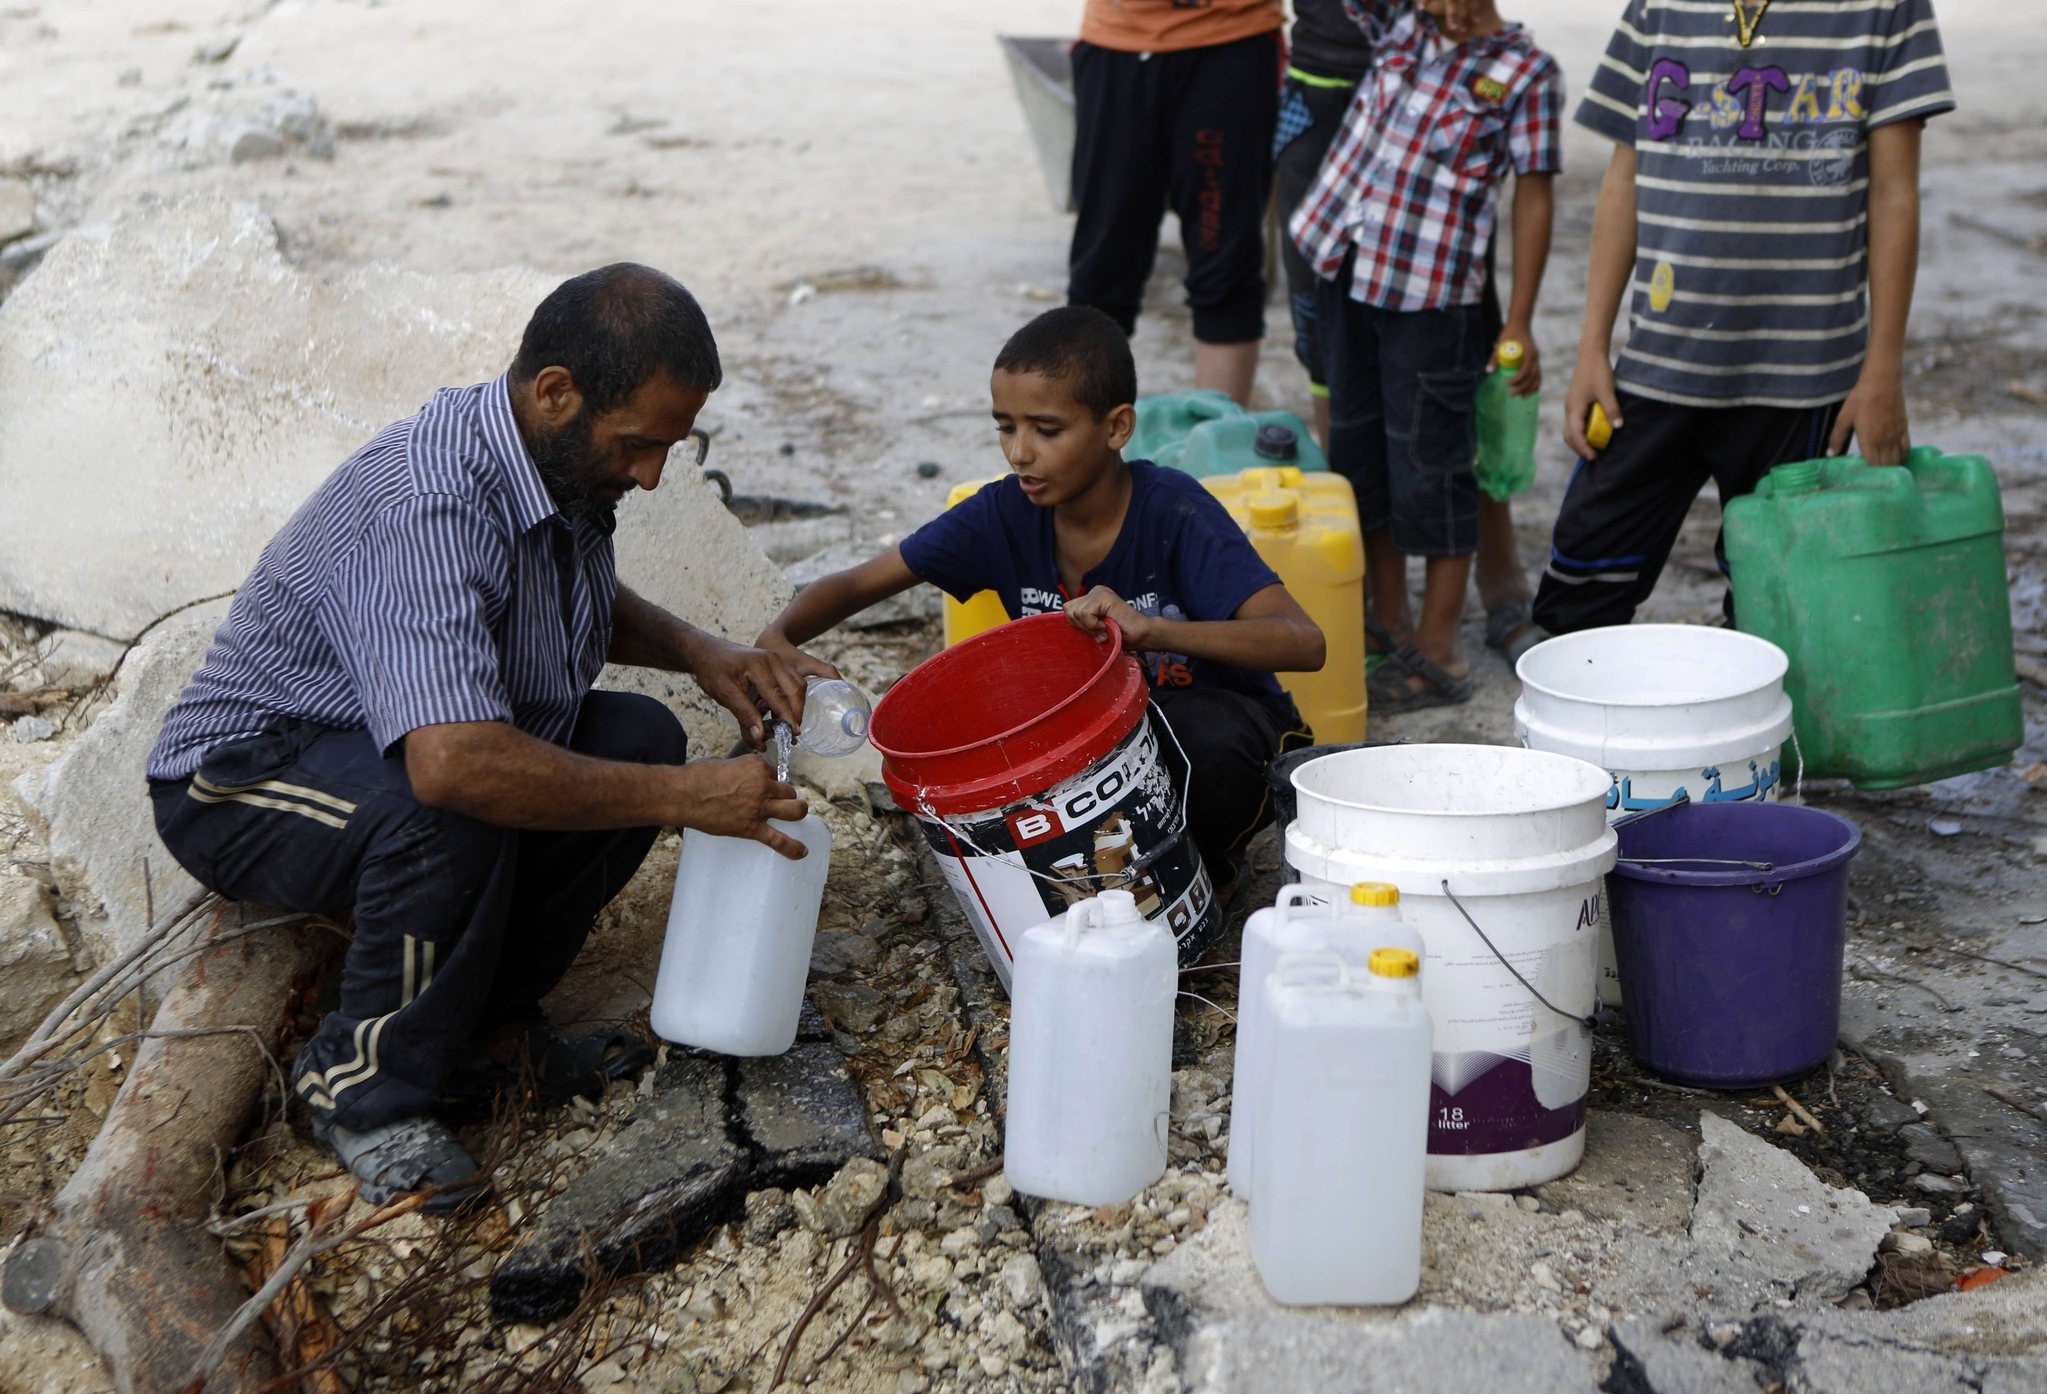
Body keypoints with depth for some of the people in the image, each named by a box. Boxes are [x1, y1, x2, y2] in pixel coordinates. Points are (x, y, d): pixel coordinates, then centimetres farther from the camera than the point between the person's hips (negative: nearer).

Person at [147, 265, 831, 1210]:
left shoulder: (562, 459, -4)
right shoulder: (428, 506, -34)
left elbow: (594, 605, 19)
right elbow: (454, 764, -47)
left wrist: (700, 652, -2)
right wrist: (685, 797, -37)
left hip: (400, 752, 9)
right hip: (242, 778, -9)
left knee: (637, 738, -8)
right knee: (451, 817, -37)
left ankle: (485, 1024, 1)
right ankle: (363, 1085, -13)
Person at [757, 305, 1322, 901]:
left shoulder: (1175, 513, -24)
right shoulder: (1007, 513, -11)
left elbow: (1304, 641, -35)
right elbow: (853, 585, -6)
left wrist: (1150, 629, -50)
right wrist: (776, 639, -28)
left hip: (1213, 728, -3)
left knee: (1211, 738, -38)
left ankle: (1204, 866, -2)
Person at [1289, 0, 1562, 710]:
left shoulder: (1526, 70, -5)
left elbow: (1533, 198, -5)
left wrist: (1519, 324, -7)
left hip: (1432, 298, -6)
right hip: (1348, 273, 6)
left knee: (1428, 471, 0)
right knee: (1359, 457, 13)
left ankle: (1436, 654, 9)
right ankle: (1390, 625, 27)